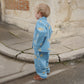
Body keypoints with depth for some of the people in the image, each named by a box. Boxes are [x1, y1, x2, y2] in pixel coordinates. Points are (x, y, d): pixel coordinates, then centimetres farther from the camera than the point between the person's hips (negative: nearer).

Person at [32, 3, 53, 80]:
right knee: (45, 60, 25)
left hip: (40, 48, -9)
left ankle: (42, 75, 21)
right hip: (46, 47, 9)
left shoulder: (40, 22, -23)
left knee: (39, 61, 7)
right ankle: (46, 70, 42)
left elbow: (42, 32, -41)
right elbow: (50, 31, 23)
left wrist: (38, 44, -30)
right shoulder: (47, 23, 5)